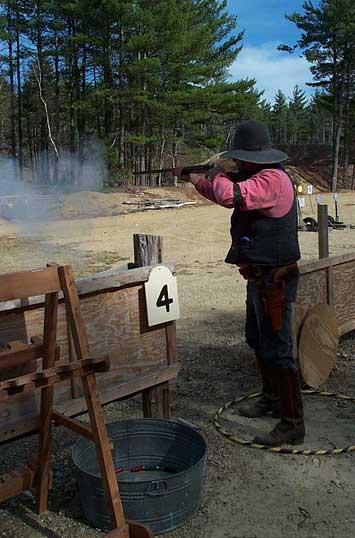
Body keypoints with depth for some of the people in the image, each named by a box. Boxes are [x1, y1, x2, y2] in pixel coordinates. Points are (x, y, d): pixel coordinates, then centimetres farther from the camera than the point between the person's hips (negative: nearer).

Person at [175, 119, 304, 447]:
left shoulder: (271, 179, -20)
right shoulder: (261, 177, 13)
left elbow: (229, 196, -34)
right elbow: (224, 195, 28)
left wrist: (217, 175, -12)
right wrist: (192, 179, 31)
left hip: (274, 280, -11)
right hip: (260, 277, 11)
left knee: (276, 351, -6)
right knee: (259, 342, 22)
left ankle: (293, 424, 4)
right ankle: (272, 398, 39)